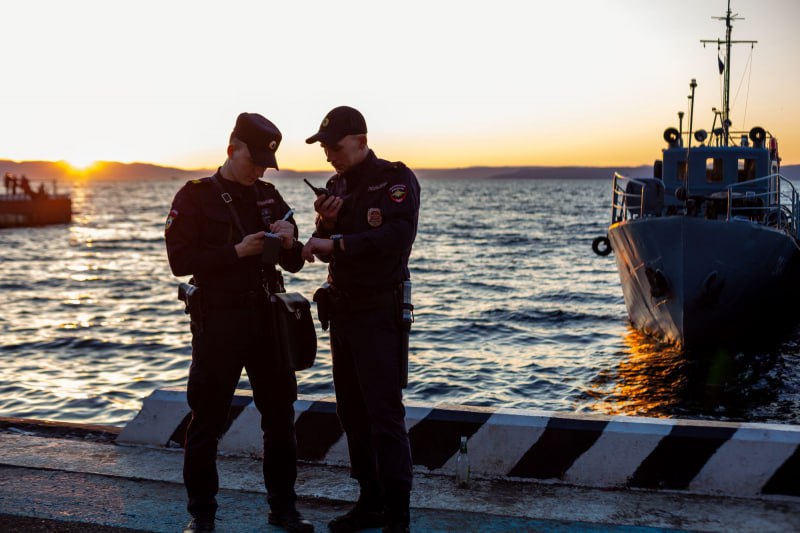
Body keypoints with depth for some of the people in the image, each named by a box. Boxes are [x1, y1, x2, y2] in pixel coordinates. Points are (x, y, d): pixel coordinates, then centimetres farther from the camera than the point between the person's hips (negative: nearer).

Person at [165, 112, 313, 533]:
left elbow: (294, 264, 14)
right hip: (218, 323, -5)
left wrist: (289, 242, -8)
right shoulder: (195, 197, -3)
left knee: (280, 416, 10)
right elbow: (180, 260, -12)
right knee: (207, 420, 2)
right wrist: (237, 251, -19)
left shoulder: (269, 197, 12)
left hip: (267, 318, 5)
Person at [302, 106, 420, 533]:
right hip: (343, 309, 8)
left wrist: (337, 242, -23)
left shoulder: (395, 179, -9)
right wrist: (326, 223, -6)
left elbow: (397, 237, -24)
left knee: (384, 415, -8)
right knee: (352, 412, 12)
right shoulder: (337, 185, 15)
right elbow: (326, 250, 15)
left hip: (380, 311, -8)